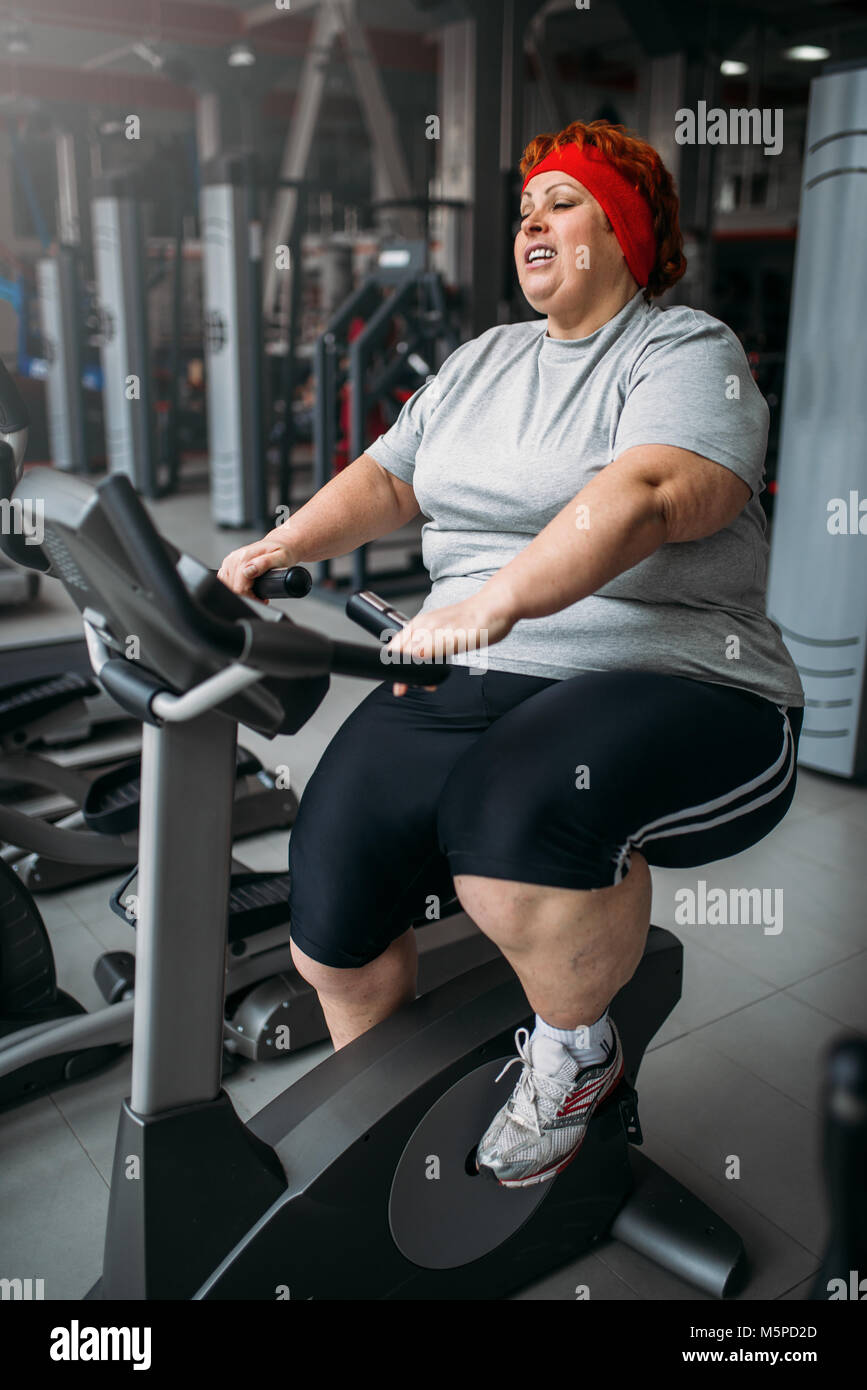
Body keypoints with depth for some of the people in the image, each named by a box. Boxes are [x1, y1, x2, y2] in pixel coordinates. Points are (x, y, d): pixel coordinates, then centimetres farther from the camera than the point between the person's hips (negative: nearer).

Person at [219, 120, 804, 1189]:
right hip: (469, 683, 6)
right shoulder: (482, 360, 24)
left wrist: (496, 601, -32)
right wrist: (285, 545, 7)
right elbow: (388, 478, 24)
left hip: (674, 687, -5)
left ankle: (575, 1044, -5)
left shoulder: (687, 351, 0)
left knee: (513, 810, -38)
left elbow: (644, 497, -20)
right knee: (328, 906, -13)